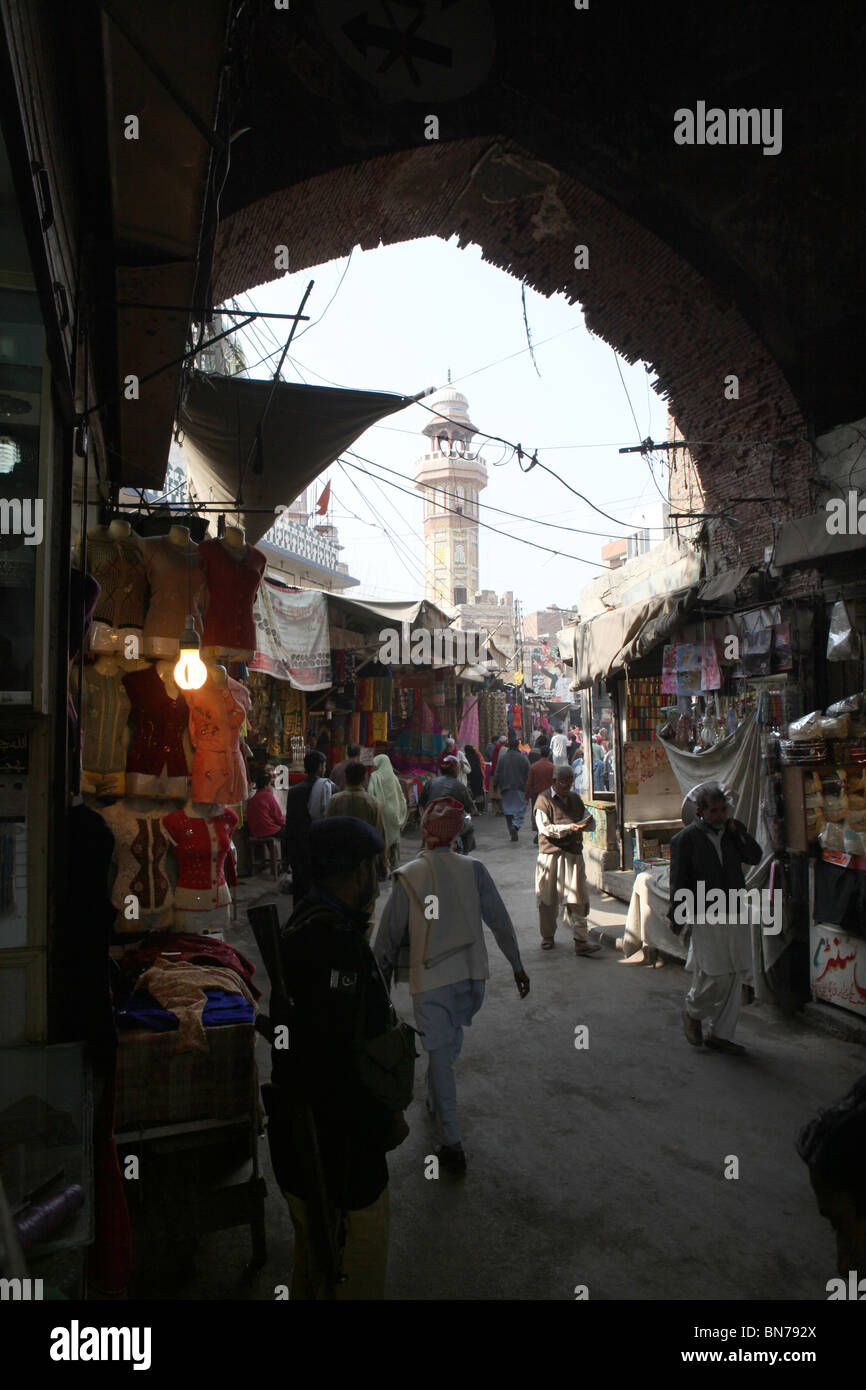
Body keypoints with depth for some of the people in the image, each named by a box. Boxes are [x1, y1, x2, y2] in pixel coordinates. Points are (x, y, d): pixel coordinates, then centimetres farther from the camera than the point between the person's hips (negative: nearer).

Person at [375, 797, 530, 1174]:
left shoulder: (408, 876, -10)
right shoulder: (473, 870, -4)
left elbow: (389, 935, -4)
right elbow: (500, 921, 0)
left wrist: (381, 980, 8)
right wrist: (517, 966, 11)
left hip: (430, 979, -3)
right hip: (472, 974, 3)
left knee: (438, 1055, 3)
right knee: (450, 1045, 25)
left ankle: (452, 1146, 4)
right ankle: (436, 1100, 45)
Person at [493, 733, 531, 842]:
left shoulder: (502, 757, 0)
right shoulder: (523, 758, -4)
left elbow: (497, 774, 3)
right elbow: (528, 775, -3)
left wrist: (495, 786, 12)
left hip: (506, 789, 2)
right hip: (520, 788, -2)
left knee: (508, 810, 9)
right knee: (520, 809, 1)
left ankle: (512, 832, 8)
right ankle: (515, 826, -23)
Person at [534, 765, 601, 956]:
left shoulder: (575, 799, 17)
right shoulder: (544, 800, 0)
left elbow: (591, 824, 20)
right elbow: (544, 828, -11)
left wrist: (587, 823, -4)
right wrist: (568, 827, -19)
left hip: (573, 854, 3)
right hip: (551, 854, -3)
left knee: (576, 899, -5)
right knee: (548, 898, 6)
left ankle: (581, 941, -6)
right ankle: (547, 936, 23)